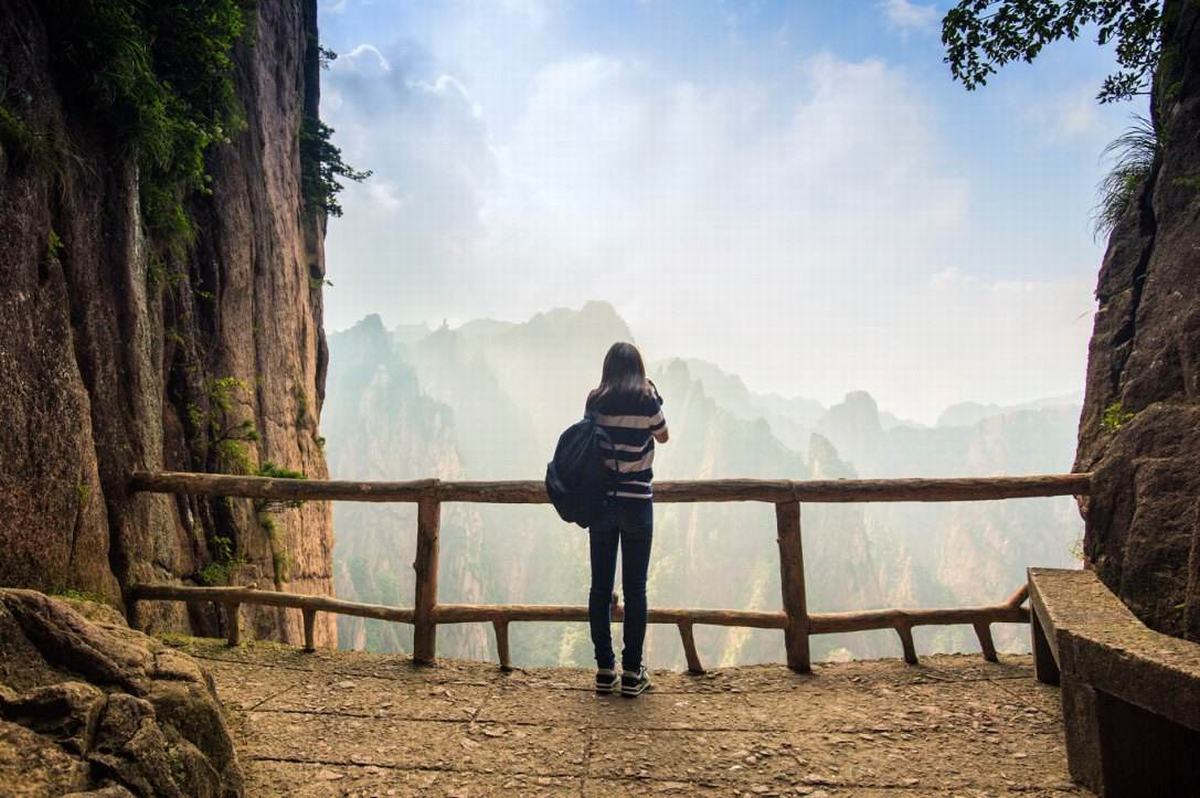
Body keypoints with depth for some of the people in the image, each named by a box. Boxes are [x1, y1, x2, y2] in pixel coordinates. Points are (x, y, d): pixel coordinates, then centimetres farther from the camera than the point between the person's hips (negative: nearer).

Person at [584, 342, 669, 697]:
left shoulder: (595, 401, 1)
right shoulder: (648, 401, -6)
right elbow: (663, 436, 11)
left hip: (600, 501, 2)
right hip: (637, 503, -2)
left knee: (600, 587, 8)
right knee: (634, 589, 4)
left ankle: (604, 669, 13)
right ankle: (632, 672, 9)